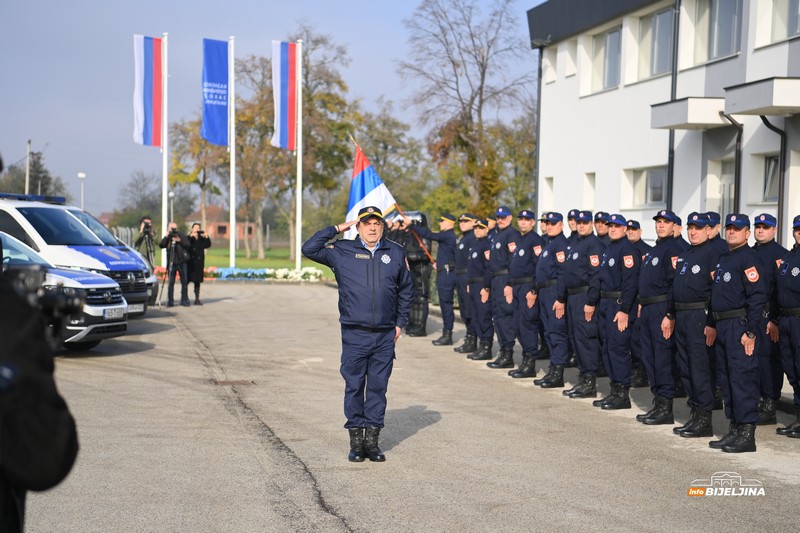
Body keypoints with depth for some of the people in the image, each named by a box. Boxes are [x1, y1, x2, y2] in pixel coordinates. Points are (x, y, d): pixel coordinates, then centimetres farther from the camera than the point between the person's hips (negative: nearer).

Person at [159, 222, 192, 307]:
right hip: (172, 263, 0)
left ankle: (184, 300, 10)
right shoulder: (167, 238, 7)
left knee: (184, 282, 2)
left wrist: (179, 240, -16)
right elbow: (161, 245, -9)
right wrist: (166, 236, -15)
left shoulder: (181, 236, 6)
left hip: (182, 262, 0)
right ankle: (170, 301, 3)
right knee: (171, 282, -2)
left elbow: (188, 245, -5)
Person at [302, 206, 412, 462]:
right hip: (355, 335, -2)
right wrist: (336, 229, -3)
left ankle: (372, 440, 13)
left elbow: (405, 289, 17)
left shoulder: (396, 253, 9)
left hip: (385, 335, 2)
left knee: (378, 387, 5)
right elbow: (310, 249, -5)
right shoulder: (342, 251, 3)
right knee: (354, 387, 2)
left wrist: (400, 322, 13)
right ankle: (356, 440, 10)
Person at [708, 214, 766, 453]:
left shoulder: (748, 258, -11)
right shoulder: (723, 259, 18)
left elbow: (758, 296, -17)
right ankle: (734, 430, 20)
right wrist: (714, 325, 16)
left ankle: (747, 435, -4)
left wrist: (750, 332, -20)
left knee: (742, 378, -8)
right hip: (722, 326, 10)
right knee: (726, 379, 12)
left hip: (739, 325, -10)